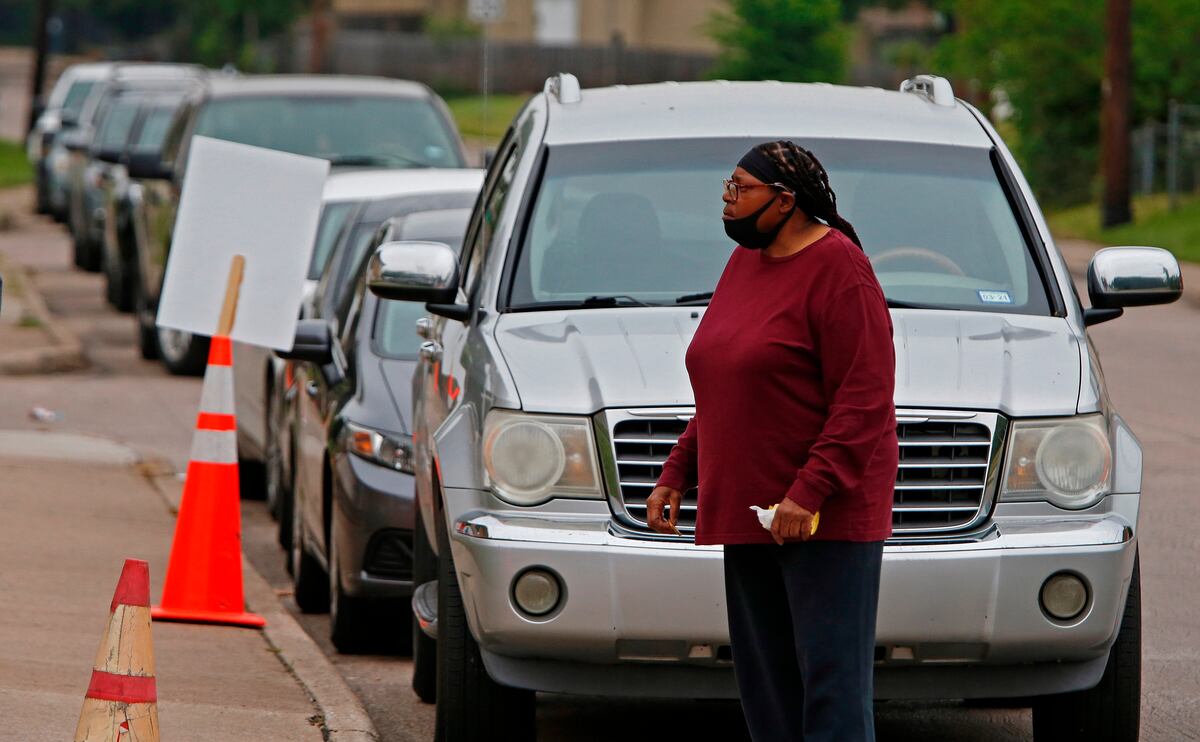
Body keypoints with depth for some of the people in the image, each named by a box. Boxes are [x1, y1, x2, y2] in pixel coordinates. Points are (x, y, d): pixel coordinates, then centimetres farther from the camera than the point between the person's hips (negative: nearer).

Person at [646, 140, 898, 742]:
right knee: (765, 688, 9)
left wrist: (808, 493, -22)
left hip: (826, 515, -9)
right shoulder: (745, 261, 15)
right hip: (745, 510, 9)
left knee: (831, 680, -9)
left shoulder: (836, 268, -11)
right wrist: (676, 474, 16)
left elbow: (864, 398, -16)